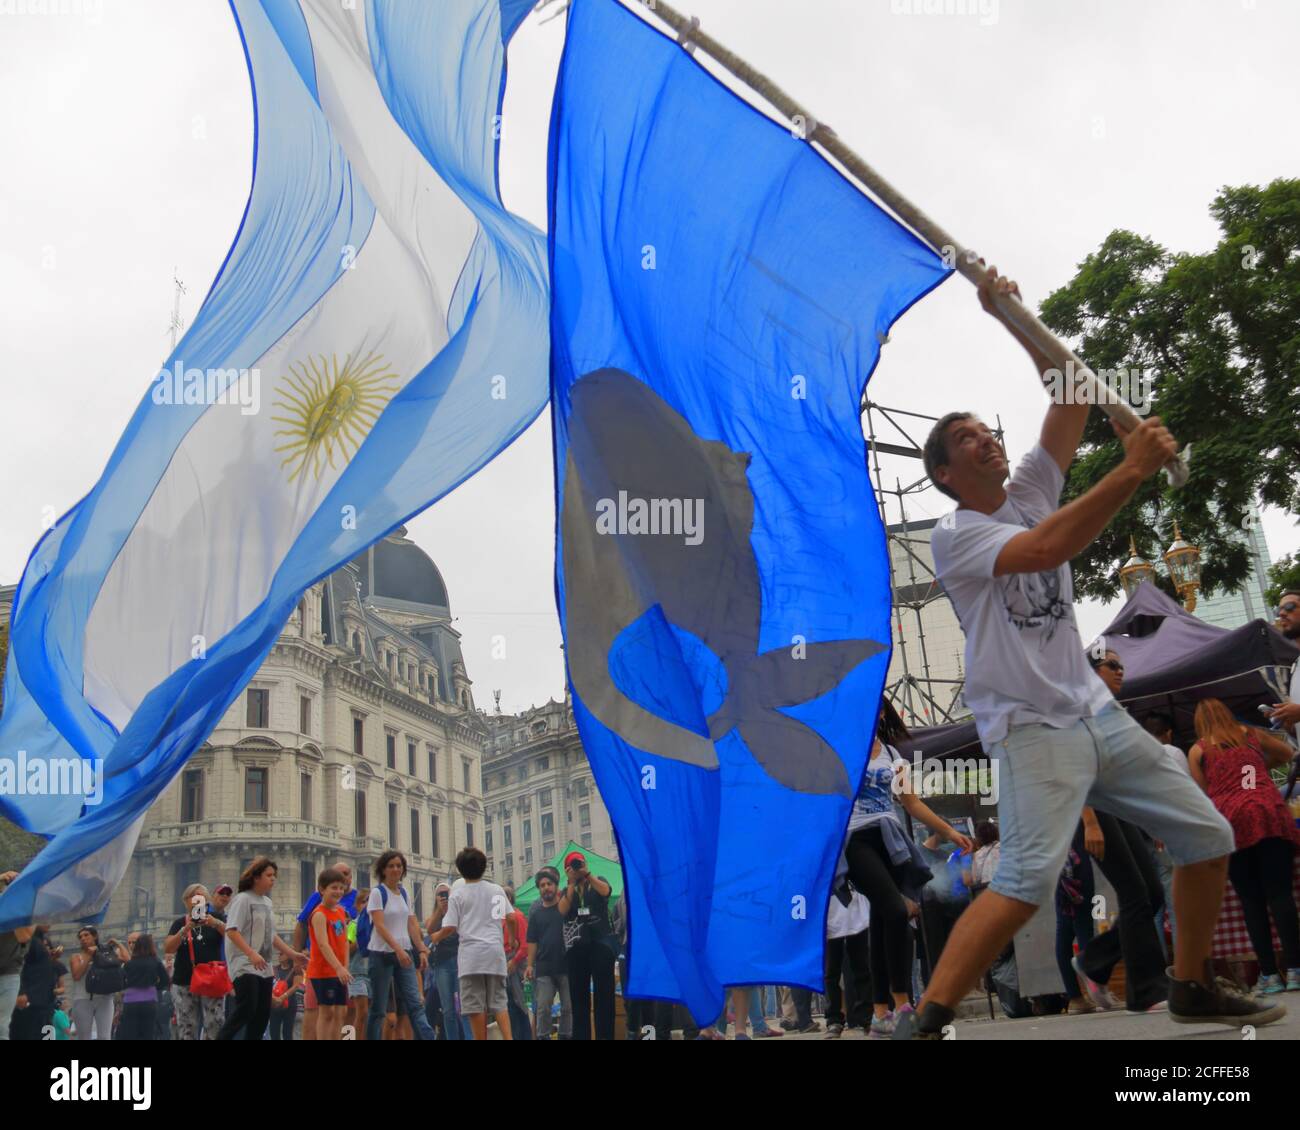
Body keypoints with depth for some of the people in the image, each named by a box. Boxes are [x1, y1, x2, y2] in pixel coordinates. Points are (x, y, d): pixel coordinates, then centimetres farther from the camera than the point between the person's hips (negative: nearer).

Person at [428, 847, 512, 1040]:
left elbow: (450, 927, -2)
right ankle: (508, 1038, -13)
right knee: (499, 1002, 5)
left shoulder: (458, 894, 1)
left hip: (471, 953, -3)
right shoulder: (497, 890, 11)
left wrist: (436, 937, 17)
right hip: (495, 951, 3)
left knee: (475, 1006, 1)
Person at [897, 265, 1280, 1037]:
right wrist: (1134, 470, -28)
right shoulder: (954, 535, -9)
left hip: (1098, 713, 8)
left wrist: (1011, 316, -3)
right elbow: (1046, 550, -28)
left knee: (1208, 838, 9)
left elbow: (1071, 394, 6)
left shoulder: (1031, 491, 12)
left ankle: (1193, 988, 27)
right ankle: (925, 1024, -21)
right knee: (1029, 880, -26)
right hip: (1031, 728, -8)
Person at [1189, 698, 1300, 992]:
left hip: (1230, 821, -1)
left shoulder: (1197, 750, 14)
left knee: (1251, 899, 1)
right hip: (1270, 813, 1)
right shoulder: (1251, 735, 21)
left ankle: (1269, 974, -2)